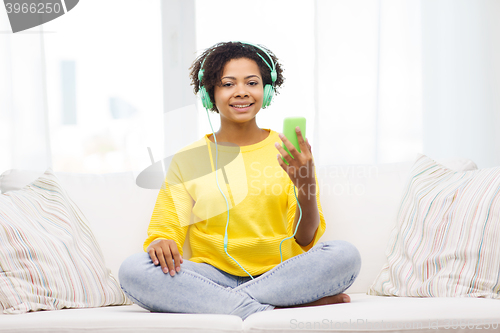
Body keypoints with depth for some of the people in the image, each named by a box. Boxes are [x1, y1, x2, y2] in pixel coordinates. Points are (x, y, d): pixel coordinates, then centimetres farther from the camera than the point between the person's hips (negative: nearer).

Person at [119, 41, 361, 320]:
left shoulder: (288, 152, 9)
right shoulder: (187, 160, 11)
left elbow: (306, 241, 0)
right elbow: (165, 231, 7)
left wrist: (307, 185, -19)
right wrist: (160, 243, -18)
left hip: (280, 276, 0)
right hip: (213, 276, 0)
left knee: (345, 255, -28)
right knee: (133, 270, -27)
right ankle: (270, 311, -29)